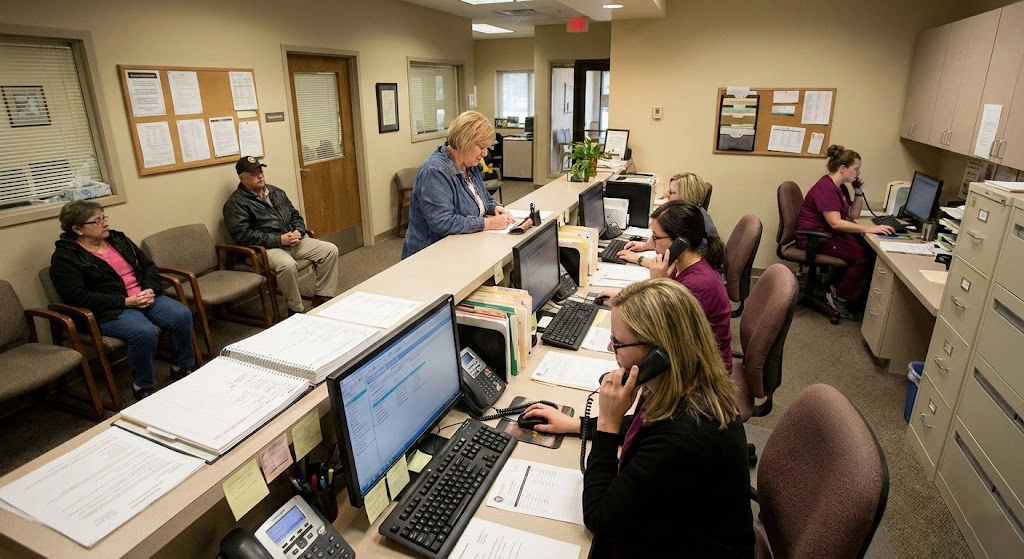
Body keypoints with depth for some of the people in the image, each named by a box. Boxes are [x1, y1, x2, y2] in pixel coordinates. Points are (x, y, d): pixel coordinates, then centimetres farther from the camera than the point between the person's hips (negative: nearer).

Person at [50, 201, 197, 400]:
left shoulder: (117, 239, 13)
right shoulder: (65, 258, -5)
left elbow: (148, 265, 15)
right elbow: (78, 297, -15)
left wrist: (150, 289, -6)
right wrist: (126, 301, -21)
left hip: (144, 297, 6)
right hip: (110, 310, -6)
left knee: (183, 315, -19)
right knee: (145, 332, -33)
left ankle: (183, 367, 1)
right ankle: (143, 387, -11)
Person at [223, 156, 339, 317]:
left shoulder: (276, 192, 18)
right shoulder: (236, 203, -4)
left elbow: (295, 215, 23)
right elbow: (243, 235, -15)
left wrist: (298, 231, -2)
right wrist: (279, 240, -20)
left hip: (293, 241, 7)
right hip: (266, 248, -7)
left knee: (330, 250, -8)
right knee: (287, 265, -38)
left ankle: (323, 297, -1)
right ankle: (296, 310, -18)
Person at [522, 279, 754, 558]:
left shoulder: (683, 439, -39)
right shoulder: (691, 390, -12)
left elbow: (597, 518, -26)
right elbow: (650, 426, 12)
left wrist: (608, 421, -27)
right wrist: (575, 424, 9)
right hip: (674, 528, 7)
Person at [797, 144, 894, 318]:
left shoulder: (840, 187, 12)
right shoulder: (825, 188, -20)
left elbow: (853, 215, 14)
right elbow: (835, 223, -30)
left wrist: (859, 192, 3)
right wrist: (869, 229, -33)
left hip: (829, 235, 10)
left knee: (871, 251, -6)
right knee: (862, 257, -17)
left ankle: (838, 286, 5)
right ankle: (838, 296, -1)